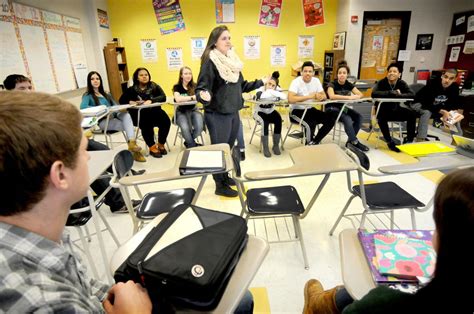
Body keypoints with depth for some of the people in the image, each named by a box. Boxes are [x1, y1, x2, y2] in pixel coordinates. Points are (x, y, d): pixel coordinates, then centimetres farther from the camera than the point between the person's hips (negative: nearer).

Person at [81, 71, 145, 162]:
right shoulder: (88, 95, 6)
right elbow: (83, 107, -14)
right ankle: (135, 151, -26)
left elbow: (115, 105, 18)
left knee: (126, 115, -32)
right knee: (128, 125, -27)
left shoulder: (106, 94, 26)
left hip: (114, 117, 4)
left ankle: (132, 143, -47)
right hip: (103, 121, -4)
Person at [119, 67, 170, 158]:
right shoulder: (132, 89, 13)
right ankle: (152, 147, -18)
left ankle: (161, 144, -7)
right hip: (139, 114, -1)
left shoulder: (154, 86, 12)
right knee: (146, 123, -35)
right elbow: (121, 100, 10)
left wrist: (151, 101, -21)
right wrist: (130, 102, -12)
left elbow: (163, 97, -4)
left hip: (154, 112, 2)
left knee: (166, 121, -28)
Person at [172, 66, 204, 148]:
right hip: (181, 111, -2)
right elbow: (178, 99, -23)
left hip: (193, 110, 2)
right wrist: (192, 97, -22)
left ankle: (188, 142, 6)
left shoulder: (194, 86, 6)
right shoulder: (177, 87, -2)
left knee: (200, 127, -26)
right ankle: (193, 146, -3)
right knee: (185, 127, -32)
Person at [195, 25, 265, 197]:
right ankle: (220, 185, 16)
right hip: (217, 115, -7)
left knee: (229, 148, 17)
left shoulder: (232, 60, 8)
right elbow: (201, 88, -17)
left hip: (233, 112, 7)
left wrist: (261, 82, 18)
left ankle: (225, 176, 35)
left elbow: (241, 85, 16)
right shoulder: (210, 62, -13)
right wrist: (204, 96, -39)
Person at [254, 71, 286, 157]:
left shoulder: (276, 89, -9)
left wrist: (272, 91, -36)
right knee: (265, 123, -33)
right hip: (260, 112, -3)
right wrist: (271, 93, -34)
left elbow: (285, 96, -31)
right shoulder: (261, 89, -18)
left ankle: (276, 146, -9)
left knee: (278, 120, -25)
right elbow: (260, 96, -45)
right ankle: (265, 148, -19)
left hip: (271, 112, 4)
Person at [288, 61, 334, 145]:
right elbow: (290, 99, -33)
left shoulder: (316, 81, 0)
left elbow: (324, 95, 6)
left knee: (330, 120, -7)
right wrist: (309, 96, -27)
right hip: (297, 110, -7)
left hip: (310, 109, 7)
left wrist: (320, 97, -22)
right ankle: (309, 143, -1)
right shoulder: (296, 82, -18)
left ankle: (314, 142, 5)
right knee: (312, 123, -32)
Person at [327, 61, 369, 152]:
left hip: (343, 107, 6)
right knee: (347, 119, -30)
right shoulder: (332, 84, -14)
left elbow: (360, 94, -2)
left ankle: (351, 141, -6)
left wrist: (354, 97, -27)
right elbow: (332, 96, -34)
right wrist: (348, 97, -31)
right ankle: (355, 142, -15)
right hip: (332, 108, -6)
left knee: (359, 117, -16)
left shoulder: (349, 84, 3)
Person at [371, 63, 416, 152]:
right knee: (381, 117, -35)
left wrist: (398, 95, -32)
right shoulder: (381, 83, -12)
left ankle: (409, 140, -6)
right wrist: (391, 93, -30)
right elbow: (373, 94, -32)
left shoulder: (402, 83, -3)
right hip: (383, 109, -4)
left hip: (395, 109, 4)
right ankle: (390, 142, -20)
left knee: (412, 114, -18)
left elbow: (412, 94, -16)